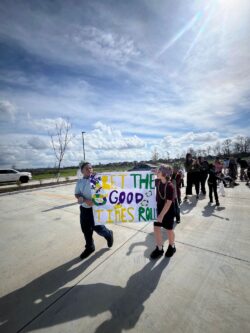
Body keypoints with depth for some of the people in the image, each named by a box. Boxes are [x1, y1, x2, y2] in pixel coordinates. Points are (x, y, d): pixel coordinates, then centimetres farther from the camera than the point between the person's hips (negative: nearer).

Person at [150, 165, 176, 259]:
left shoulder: (170, 186, -26)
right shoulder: (158, 182, -7)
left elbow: (168, 203, -25)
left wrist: (162, 215, -24)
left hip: (168, 211, -6)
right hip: (159, 209, 6)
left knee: (169, 230, 15)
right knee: (156, 228, 9)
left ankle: (172, 247, 43)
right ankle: (159, 248, 30)